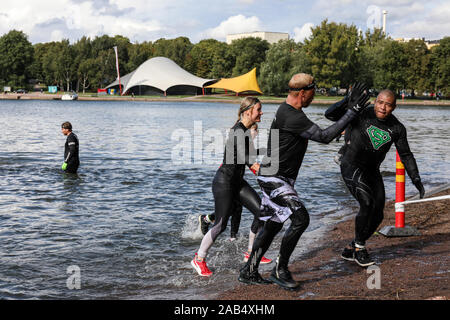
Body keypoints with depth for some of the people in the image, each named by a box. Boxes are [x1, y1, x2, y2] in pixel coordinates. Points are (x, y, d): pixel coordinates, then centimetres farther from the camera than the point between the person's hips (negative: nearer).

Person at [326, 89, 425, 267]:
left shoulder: (397, 128, 0)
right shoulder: (361, 114, -12)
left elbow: (406, 155, 7)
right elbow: (330, 115, -18)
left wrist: (416, 179, -2)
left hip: (372, 171, 6)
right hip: (351, 167, -6)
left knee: (377, 216, 5)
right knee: (367, 204, -24)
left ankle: (350, 250, 22)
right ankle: (359, 247, -6)